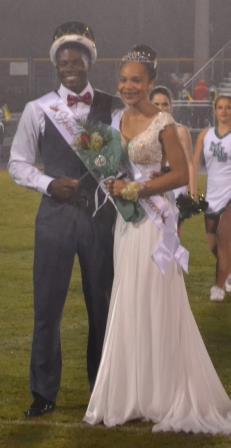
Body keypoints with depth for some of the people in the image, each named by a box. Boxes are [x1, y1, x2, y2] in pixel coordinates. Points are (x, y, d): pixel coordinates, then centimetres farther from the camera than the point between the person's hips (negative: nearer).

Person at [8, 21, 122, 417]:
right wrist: (49, 184, -10)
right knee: (47, 306, 3)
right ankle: (44, 392, 15)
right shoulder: (38, 110, -1)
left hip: (102, 214, 1)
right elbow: (18, 164, 4)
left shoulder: (112, 108, 1)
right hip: (56, 214, -1)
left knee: (102, 305, 11)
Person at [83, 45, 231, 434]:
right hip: (125, 221, 7)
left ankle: (162, 394, 9)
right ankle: (132, 392, 18)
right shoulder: (118, 121, 9)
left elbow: (181, 173, -12)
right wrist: (114, 186, -1)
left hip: (152, 221, -7)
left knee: (153, 307, -1)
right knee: (128, 307, 10)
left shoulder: (162, 123, -11)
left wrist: (136, 190, -15)